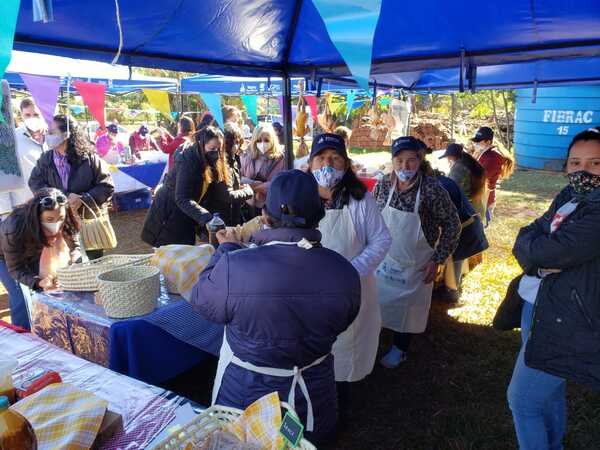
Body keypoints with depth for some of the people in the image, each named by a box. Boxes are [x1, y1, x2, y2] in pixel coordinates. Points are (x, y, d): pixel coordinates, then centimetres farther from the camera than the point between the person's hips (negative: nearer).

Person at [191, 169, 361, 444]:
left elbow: (201, 301, -10)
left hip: (246, 396, -2)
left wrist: (226, 250, 2)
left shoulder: (234, 266, -31)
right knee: (305, 440, 30)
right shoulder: (344, 271, -20)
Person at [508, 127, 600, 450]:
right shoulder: (568, 197, 7)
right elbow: (526, 242, 3)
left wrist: (531, 242, -7)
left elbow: (540, 251, -28)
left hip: (564, 325, -8)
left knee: (522, 400, 4)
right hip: (539, 310, 8)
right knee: (549, 392, 26)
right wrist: (540, 262, -16)